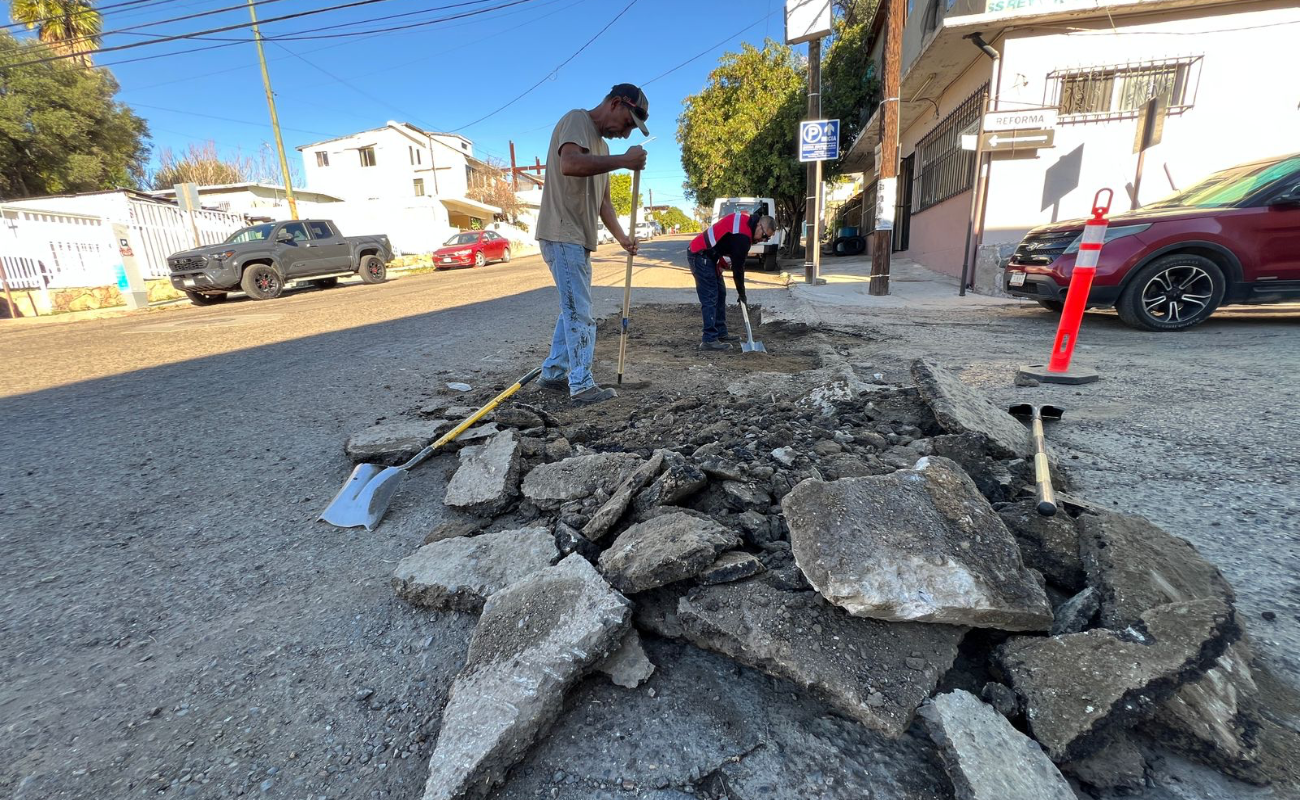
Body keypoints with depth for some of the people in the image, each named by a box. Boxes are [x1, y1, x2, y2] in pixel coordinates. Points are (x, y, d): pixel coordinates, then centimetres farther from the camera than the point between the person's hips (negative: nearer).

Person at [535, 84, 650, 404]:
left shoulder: (601, 145, 22)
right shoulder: (576, 120, -5)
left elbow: (603, 200, 23)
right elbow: (570, 164, -26)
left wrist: (621, 237, 12)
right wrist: (623, 160, -20)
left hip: (579, 240, 10)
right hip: (562, 236, -10)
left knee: (573, 310, 13)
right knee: (579, 313, -9)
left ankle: (552, 373, 23)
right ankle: (582, 385, -2)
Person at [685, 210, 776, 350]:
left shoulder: (745, 219, 6)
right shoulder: (742, 235, -23)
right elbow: (738, 266, -17)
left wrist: (718, 263, 12)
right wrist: (741, 292, -6)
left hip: (706, 254, 10)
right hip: (700, 255, -10)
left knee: (720, 293, 12)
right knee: (710, 298, -13)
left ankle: (721, 333, 18)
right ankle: (709, 340, -12)